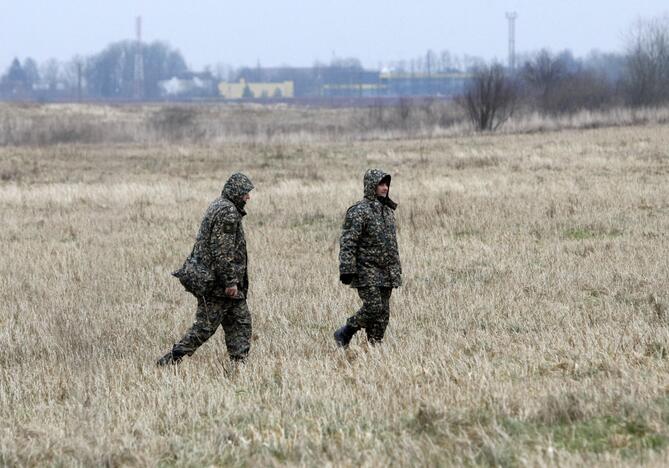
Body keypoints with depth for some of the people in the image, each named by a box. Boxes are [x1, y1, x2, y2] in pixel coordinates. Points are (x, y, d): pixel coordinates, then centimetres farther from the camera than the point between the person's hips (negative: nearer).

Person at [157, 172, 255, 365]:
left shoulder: (218, 206, 14)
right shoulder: (228, 212, -18)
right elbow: (222, 251, -23)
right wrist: (230, 281, -21)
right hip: (217, 282, -10)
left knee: (241, 320, 12)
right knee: (205, 326, -5)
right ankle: (170, 360, -3)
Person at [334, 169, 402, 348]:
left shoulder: (388, 210, 15)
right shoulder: (359, 211, -11)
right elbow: (347, 243, -15)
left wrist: (397, 270, 20)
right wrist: (347, 270, -22)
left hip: (387, 272, 7)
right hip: (367, 270, -7)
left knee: (383, 312, 4)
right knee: (373, 308, -14)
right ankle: (344, 333, 3)